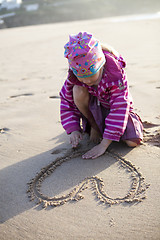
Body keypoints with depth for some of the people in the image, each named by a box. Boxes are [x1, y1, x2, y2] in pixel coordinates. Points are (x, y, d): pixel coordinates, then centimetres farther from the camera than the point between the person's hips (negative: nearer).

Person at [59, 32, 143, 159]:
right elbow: (67, 100, -11)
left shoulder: (116, 75, -35)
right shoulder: (75, 76, -25)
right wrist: (73, 129, -23)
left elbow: (119, 109, -36)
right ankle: (94, 126, -6)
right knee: (78, 90, -31)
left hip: (114, 107, -1)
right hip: (93, 107, 2)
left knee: (133, 142, -22)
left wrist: (103, 145, -39)